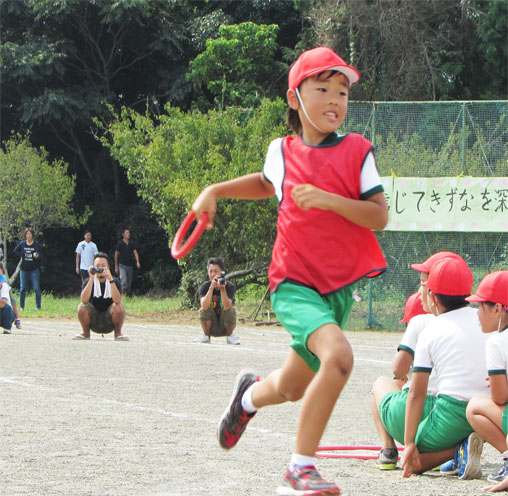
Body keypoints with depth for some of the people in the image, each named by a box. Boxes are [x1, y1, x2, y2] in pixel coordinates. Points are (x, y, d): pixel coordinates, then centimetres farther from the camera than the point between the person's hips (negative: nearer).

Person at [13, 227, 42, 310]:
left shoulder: (37, 244, -4)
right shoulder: (22, 243, 3)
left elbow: (40, 254, -7)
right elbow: (15, 250, 17)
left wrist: (37, 255, -29)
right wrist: (22, 255, 2)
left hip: (34, 269, -3)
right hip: (24, 269, 3)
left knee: (36, 288, -5)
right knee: (22, 288, 6)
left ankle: (38, 306, 2)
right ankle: (21, 306, 15)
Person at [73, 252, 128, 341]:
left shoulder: (115, 282, -8)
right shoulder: (88, 281, -7)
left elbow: (117, 301, -28)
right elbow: (84, 300, -26)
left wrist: (110, 279, -38)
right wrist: (91, 279, -34)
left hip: (109, 322, -1)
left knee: (118, 307, -29)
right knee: (82, 307, -26)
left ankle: (118, 333, -5)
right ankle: (86, 333, -2)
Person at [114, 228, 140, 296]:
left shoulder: (132, 244, 8)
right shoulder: (120, 244, -2)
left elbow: (135, 253, -1)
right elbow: (116, 255, 2)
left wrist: (137, 262, -20)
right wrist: (116, 267, 0)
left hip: (130, 266, 4)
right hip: (122, 265, -4)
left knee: (129, 283, 7)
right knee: (124, 281, -19)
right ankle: (123, 295, -19)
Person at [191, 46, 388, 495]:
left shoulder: (357, 151, -2)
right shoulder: (282, 151, 2)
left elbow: (379, 217, -11)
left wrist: (328, 199, -24)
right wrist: (216, 191, 17)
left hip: (339, 286, 2)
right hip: (294, 284, -2)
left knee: (292, 388, 14)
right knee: (338, 356, -29)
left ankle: (251, 393, 52)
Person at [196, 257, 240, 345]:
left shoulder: (229, 286, -14)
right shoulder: (204, 287, -11)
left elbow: (227, 307, -30)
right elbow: (204, 306, -31)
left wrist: (222, 289, -42)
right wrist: (211, 287, -39)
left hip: (225, 327, 0)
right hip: (211, 327, 1)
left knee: (231, 310, -28)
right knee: (203, 310, -25)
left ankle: (230, 336, -5)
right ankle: (206, 336, -5)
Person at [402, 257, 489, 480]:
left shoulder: (430, 332, 4)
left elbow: (416, 393, 1)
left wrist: (410, 443, 2)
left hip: (453, 413, -4)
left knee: (414, 462, 13)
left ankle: (461, 448, -14)